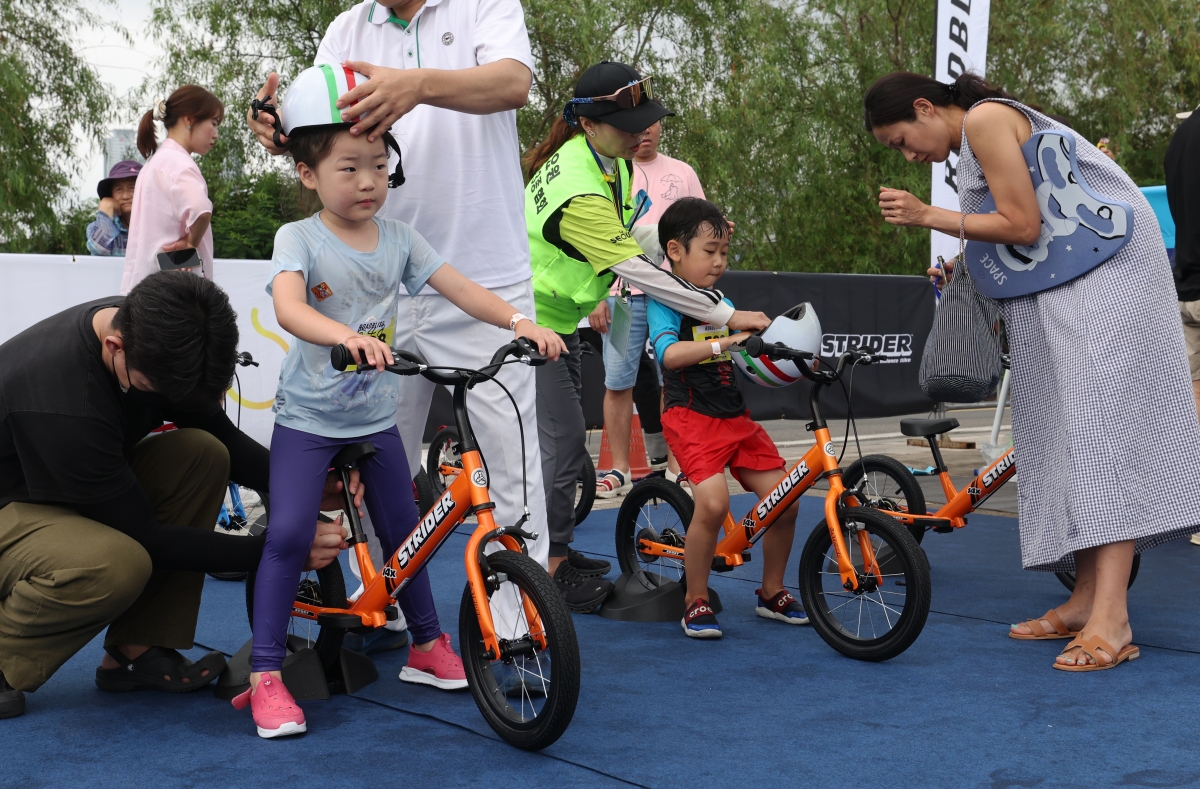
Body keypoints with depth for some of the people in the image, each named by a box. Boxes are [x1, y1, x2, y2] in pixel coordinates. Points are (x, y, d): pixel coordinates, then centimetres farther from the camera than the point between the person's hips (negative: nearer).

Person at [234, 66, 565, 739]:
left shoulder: (399, 239, 1)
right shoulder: (299, 239, -12)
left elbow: (461, 289, -5)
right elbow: (288, 308, -30)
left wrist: (520, 321, -22)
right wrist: (348, 336, -50)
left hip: (377, 418, 4)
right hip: (309, 417, -4)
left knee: (403, 533, 11)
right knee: (289, 533, -14)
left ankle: (428, 644, 30)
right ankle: (266, 674, -3)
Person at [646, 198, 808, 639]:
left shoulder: (722, 304, 16)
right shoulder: (665, 302, -7)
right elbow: (670, 353, -26)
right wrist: (724, 343, -37)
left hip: (736, 416, 7)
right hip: (691, 416, -7)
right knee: (713, 502, -26)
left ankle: (772, 592, 21)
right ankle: (696, 601, -6)